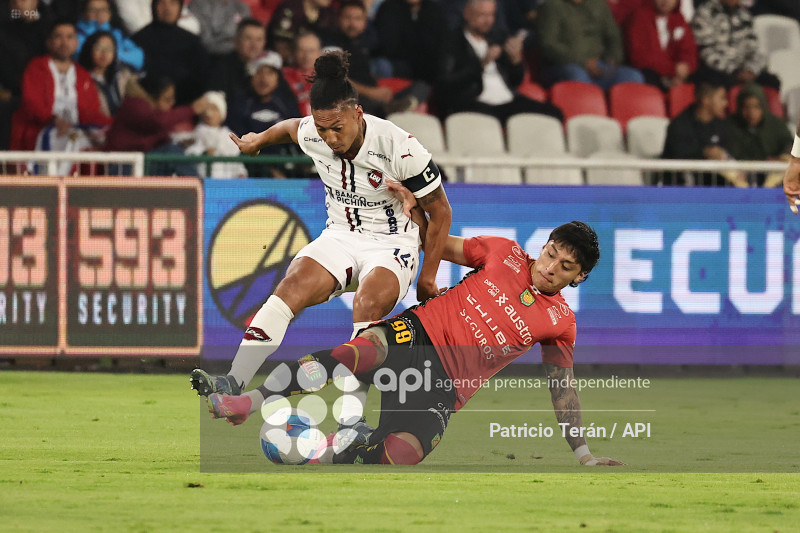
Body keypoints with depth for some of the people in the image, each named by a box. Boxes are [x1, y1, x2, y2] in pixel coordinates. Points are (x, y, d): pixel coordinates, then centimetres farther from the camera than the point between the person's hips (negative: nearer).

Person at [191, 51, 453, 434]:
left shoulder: (399, 148, -23)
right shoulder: (310, 135, -10)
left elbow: (440, 212, -10)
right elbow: (290, 127, 18)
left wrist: (428, 278, -6)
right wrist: (259, 140, 37)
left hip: (392, 244, -4)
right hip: (340, 237, 4)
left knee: (366, 305, -34)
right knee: (291, 288, -24)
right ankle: (233, 385, -32)